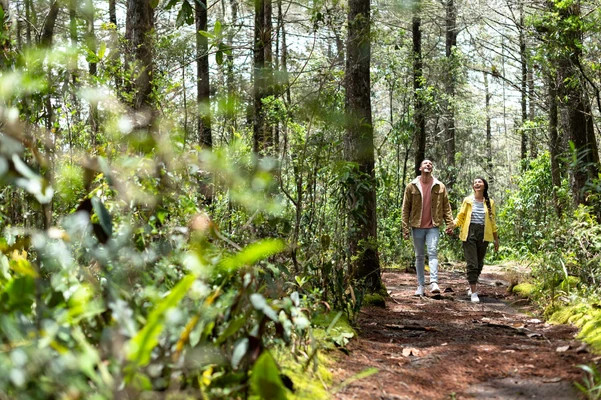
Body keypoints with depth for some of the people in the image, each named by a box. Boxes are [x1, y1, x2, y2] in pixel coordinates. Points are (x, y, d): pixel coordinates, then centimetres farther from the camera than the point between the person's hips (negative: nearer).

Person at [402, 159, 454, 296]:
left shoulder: (439, 186, 5)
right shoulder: (411, 187, 3)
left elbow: (446, 206, 6)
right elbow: (406, 208, 3)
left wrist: (450, 223, -4)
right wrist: (405, 228, -2)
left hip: (433, 226, -1)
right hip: (417, 227, 1)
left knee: (433, 252, -15)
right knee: (419, 256, 7)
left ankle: (434, 282, -23)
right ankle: (421, 285, 14)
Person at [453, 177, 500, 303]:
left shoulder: (490, 202, 10)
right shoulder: (468, 200, 5)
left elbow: (492, 221, 14)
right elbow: (460, 217, 6)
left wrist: (496, 239, 14)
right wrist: (452, 224, -14)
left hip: (483, 235, 2)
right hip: (469, 233, -2)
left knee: (479, 263, 8)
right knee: (472, 263, -8)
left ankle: (471, 286, 32)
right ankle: (473, 292, -6)